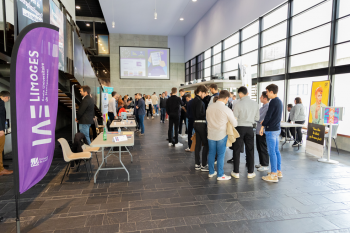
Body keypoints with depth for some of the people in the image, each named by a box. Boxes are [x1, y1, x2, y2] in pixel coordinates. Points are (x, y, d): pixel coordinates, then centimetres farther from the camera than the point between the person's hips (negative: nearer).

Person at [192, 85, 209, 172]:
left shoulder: (195, 100, 13)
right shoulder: (199, 101, -16)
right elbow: (199, 114, -22)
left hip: (196, 123, 10)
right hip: (201, 124, -9)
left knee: (198, 144, 12)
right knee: (206, 144, -2)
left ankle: (197, 164, 19)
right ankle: (204, 165, 3)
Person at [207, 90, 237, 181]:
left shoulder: (210, 107, -3)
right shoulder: (226, 110, -17)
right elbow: (234, 124, -8)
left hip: (211, 134, 5)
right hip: (221, 134, -5)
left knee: (211, 153, 15)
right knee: (221, 155, 7)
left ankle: (211, 172, 28)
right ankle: (220, 175, 17)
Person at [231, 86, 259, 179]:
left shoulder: (238, 104, -12)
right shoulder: (255, 104, 0)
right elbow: (257, 118, 6)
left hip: (239, 127, -3)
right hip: (249, 128, 3)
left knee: (237, 150, 7)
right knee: (250, 150, 13)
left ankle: (236, 172, 13)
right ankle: (250, 172, 19)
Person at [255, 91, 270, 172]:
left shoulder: (268, 107, -18)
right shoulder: (263, 107, 13)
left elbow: (260, 119, -22)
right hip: (258, 130, 9)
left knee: (263, 149, 2)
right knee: (259, 148, 17)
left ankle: (265, 165, 15)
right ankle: (261, 163, 31)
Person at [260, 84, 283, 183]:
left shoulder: (273, 102, -16)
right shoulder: (279, 101, 13)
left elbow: (268, 115, -17)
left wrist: (262, 126, -7)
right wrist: (265, 122, 18)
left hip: (271, 130, -10)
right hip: (277, 128, 10)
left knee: (272, 152, -5)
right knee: (276, 150, 15)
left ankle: (274, 175, 1)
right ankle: (278, 171, 24)